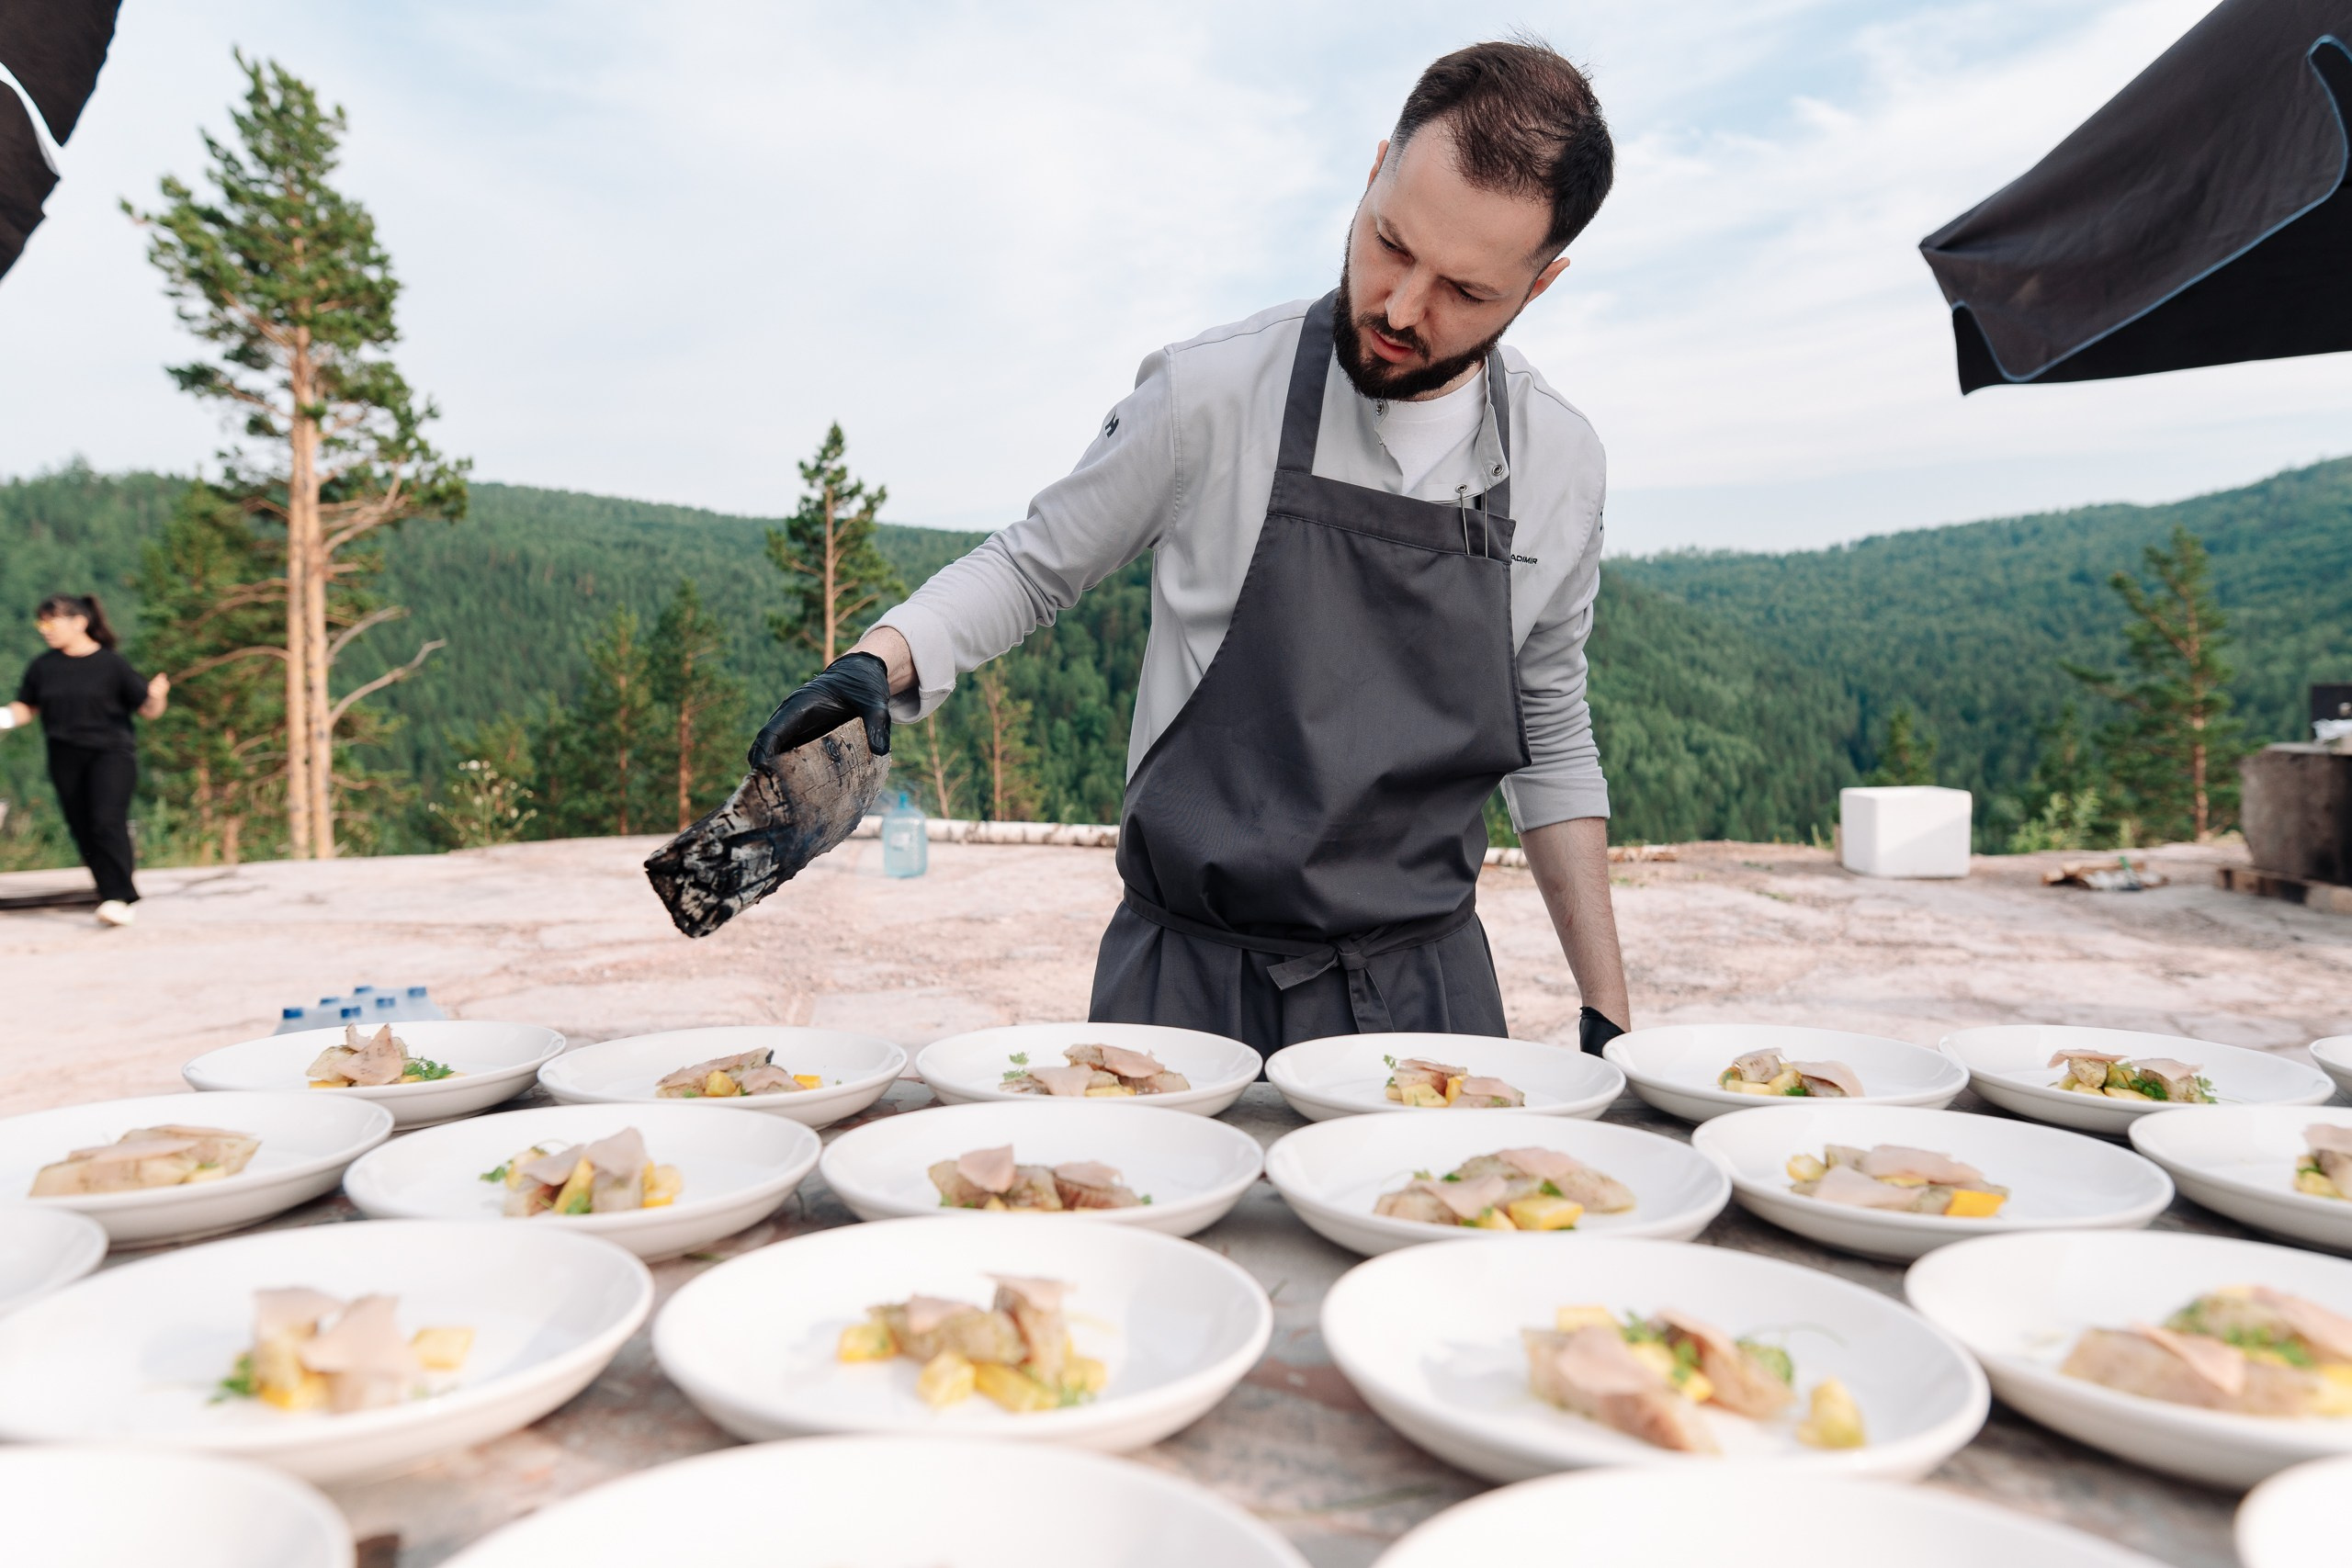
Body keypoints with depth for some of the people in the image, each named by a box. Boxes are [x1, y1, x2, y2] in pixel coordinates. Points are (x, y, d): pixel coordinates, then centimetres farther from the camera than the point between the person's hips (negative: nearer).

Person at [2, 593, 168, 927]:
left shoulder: (112, 664, -4)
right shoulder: (42, 668, 6)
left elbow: (148, 710, -1)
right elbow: (27, 707, 18)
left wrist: (157, 696, -23)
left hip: (111, 753, -4)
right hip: (66, 759, 4)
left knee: (108, 821, -19)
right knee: (84, 833, 6)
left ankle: (118, 899, -18)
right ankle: (109, 892, 21)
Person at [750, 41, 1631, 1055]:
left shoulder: (1559, 460, 1)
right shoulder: (1211, 392, -10)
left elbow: (1550, 743, 10)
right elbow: (1034, 566, 5)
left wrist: (1607, 1008, 9)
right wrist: (878, 662, -14)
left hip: (1425, 984, 3)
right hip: (1189, 975, -2)